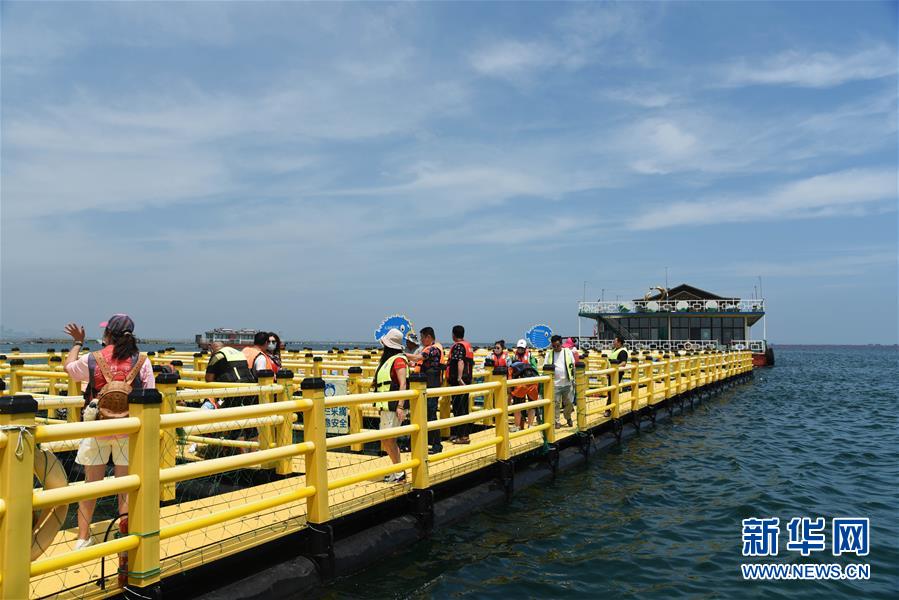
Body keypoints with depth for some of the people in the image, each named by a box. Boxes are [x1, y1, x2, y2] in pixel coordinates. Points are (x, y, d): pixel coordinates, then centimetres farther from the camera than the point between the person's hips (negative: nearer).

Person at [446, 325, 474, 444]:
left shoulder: (458, 346, -12)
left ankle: (462, 436, -4)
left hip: (458, 382, -9)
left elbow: (460, 362, -26)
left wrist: (459, 378, -31)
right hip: (467, 380, 9)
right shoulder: (468, 345, 16)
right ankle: (461, 433, 21)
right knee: (463, 408, 14)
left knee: (458, 408, -5)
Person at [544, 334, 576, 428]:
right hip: (554, 383, -1)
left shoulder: (568, 352, 4)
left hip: (567, 382, 1)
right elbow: (545, 366, 5)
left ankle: (568, 418, 31)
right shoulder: (549, 353, 4)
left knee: (569, 402, 9)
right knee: (556, 403, 2)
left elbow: (573, 365, 9)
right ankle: (556, 421, 12)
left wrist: (574, 377, 4)